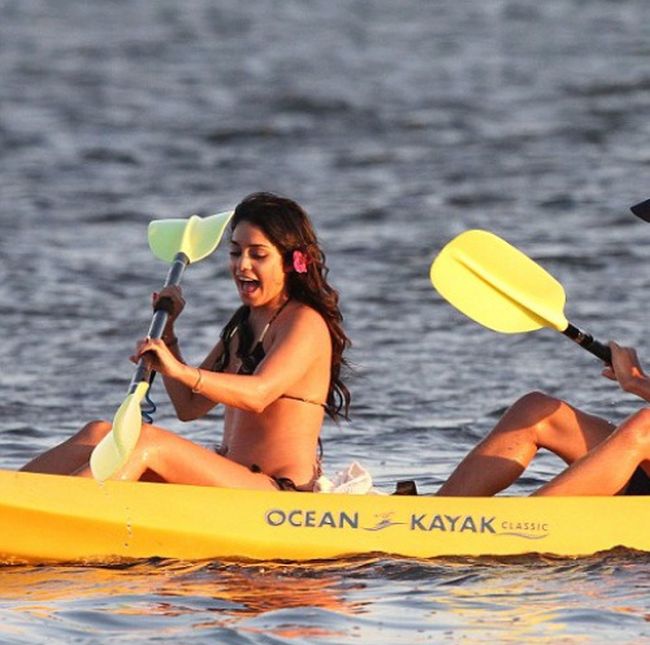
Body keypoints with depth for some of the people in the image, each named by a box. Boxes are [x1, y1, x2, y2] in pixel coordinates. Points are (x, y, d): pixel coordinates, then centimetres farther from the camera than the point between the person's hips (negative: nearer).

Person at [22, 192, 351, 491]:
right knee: (99, 433, -7)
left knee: (147, 442, -28)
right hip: (232, 485, 9)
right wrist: (167, 330, 9)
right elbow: (189, 406, 19)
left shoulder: (306, 323, -8)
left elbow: (258, 395, -27)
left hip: (280, 495, -9)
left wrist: (180, 371, -42)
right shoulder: (244, 325, 20)